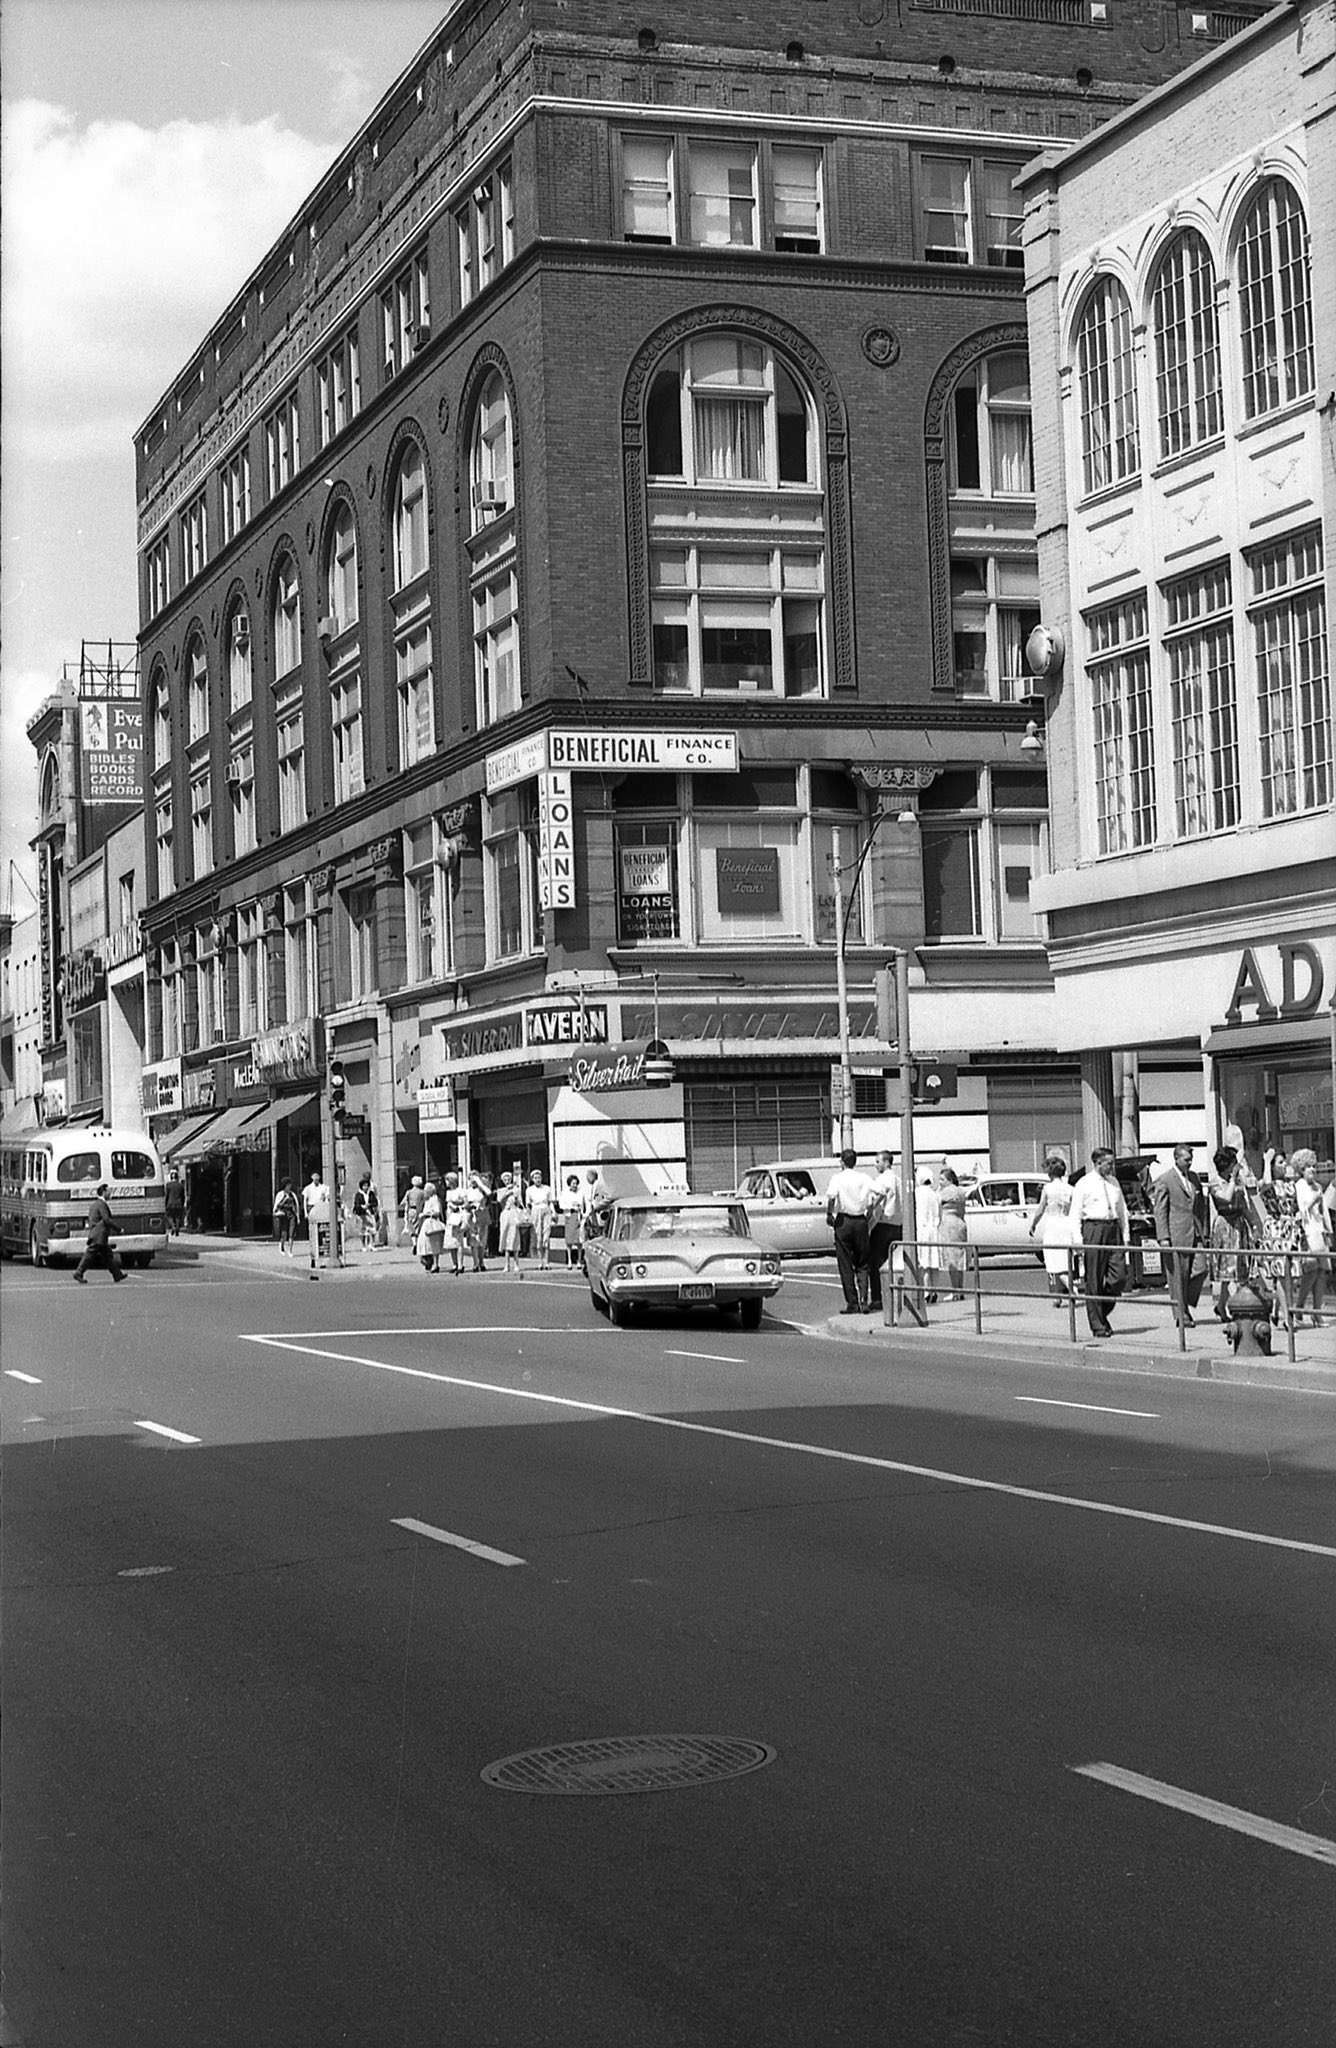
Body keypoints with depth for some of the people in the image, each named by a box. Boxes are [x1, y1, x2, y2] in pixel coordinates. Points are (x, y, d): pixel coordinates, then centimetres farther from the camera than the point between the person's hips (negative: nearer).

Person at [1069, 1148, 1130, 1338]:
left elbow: (1122, 1210, 20)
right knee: (1094, 1282, -1)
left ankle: (1102, 1312, 17)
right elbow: (1075, 1214, -3)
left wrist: (1126, 1235, 14)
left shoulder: (1114, 1182, 15)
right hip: (1093, 1228, -5)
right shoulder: (1084, 1184, -1)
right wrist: (1078, 1240, -10)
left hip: (1113, 1229, 5)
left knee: (1119, 1276, -5)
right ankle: (1097, 1325, 5)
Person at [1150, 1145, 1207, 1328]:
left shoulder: (1194, 1178, 16)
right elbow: (1160, 1210, -6)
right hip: (1177, 1234, -5)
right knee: (1178, 1275, -1)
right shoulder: (1165, 1180, -4)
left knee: (1200, 1269, -5)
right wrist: (1163, 1237, -13)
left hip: (1195, 1233, 5)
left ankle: (1186, 1304, 13)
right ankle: (1181, 1315, 5)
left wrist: (1205, 1231, 12)